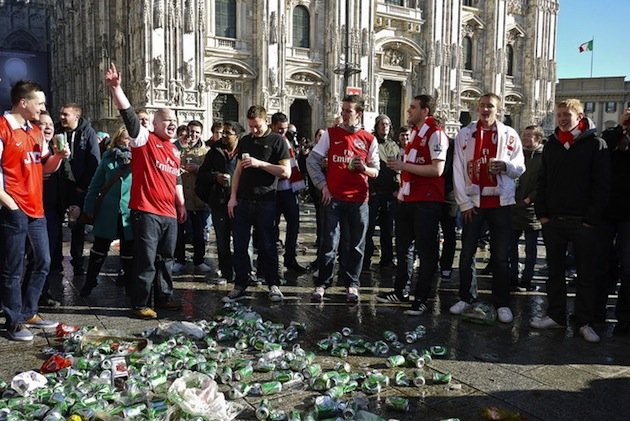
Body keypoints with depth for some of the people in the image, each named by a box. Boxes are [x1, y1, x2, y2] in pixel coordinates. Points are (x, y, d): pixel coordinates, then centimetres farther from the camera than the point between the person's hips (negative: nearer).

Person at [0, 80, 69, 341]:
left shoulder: (36, 132, 16)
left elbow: (46, 168, 22)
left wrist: (58, 156, 2)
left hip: (36, 209, 9)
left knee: (43, 263, 14)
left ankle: (28, 313, 27)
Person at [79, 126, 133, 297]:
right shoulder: (108, 156, 5)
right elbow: (96, 183, 8)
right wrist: (89, 206, 6)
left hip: (130, 212, -1)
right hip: (107, 211, 1)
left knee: (129, 250, 11)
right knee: (99, 248, 10)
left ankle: (129, 283, 25)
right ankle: (89, 282, 23)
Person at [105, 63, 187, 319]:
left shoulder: (174, 150, 17)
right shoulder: (144, 139, -2)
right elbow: (128, 114, -16)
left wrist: (181, 205, 23)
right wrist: (115, 88, -27)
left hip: (169, 214, 7)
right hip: (146, 211, -7)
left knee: (166, 259, 15)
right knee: (146, 260, -2)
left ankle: (164, 297, 28)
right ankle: (140, 304, 8)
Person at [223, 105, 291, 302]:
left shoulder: (277, 141, -1)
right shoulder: (244, 141, 14)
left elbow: (286, 171, -8)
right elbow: (238, 171, 15)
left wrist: (260, 163, -16)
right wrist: (233, 196, 7)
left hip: (265, 202, -4)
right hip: (243, 201, 4)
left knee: (267, 246, 4)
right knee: (240, 246, 4)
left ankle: (273, 284, 16)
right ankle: (240, 286, 13)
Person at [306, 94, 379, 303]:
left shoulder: (369, 139, 7)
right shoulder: (331, 134, 5)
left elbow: (375, 171, 10)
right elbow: (312, 161, 5)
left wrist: (364, 168, -12)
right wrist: (323, 186, -3)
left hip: (358, 199, 1)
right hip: (333, 198, -1)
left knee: (356, 245, 6)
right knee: (328, 243, 0)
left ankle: (351, 284, 18)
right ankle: (322, 284, 11)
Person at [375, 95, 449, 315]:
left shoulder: (436, 134, -11)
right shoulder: (414, 132, 16)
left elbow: (437, 169, -22)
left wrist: (404, 166, -20)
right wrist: (401, 183, 13)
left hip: (427, 201, -9)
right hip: (407, 198, 9)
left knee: (426, 250, 0)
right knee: (403, 245, 16)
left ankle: (421, 299, 8)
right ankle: (401, 291, 29)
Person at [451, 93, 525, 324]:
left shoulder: (509, 135, 3)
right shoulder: (465, 134, 3)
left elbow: (520, 168, 6)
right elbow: (458, 170, 0)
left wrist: (506, 166, -17)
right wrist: (463, 202, -6)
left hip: (501, 201, 0)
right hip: (473, 201, 0)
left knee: (500, 255, 5)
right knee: (467, 252, 7)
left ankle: (502, 303, 15)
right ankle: (466, 297, 21)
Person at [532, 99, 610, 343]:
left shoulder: (596, 145, -2)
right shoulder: (551, 145, 11)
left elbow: (602, 185, -6)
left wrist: (592, 219, -12)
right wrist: (542, 213, 2)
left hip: (584, 222, -4)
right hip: (553, 221, 4)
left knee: (587, 274, 5)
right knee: (555, 272, 10)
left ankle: (584, 322, 15)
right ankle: (556, 315, 21)